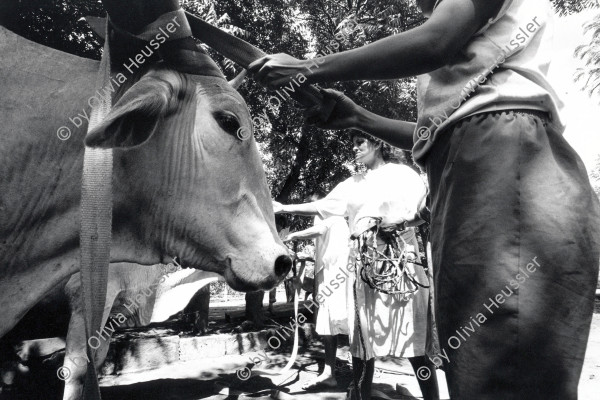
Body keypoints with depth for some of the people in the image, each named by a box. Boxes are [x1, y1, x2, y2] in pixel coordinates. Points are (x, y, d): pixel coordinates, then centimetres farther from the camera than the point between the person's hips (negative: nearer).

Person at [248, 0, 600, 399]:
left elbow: (434, 42, -11)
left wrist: (309, 70, -5)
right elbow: (436, 130, 30)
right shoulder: (471, 35, 37)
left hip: (505, 164, -9)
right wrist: (357, 117, 25)